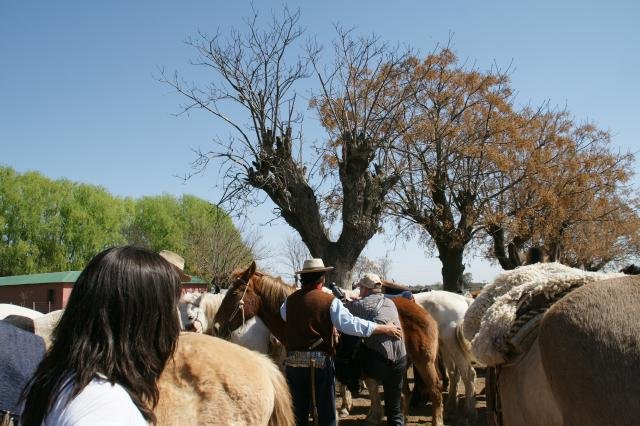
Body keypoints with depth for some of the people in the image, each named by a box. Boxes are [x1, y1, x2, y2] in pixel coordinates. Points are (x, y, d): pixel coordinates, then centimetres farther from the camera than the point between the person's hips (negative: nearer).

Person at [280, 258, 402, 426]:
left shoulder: (290, 300, 4)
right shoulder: (330, 301, -9)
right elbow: (351, 324, -17)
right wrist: (384, 328, -12)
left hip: (293, 362, 4)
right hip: (320, 362, -4)